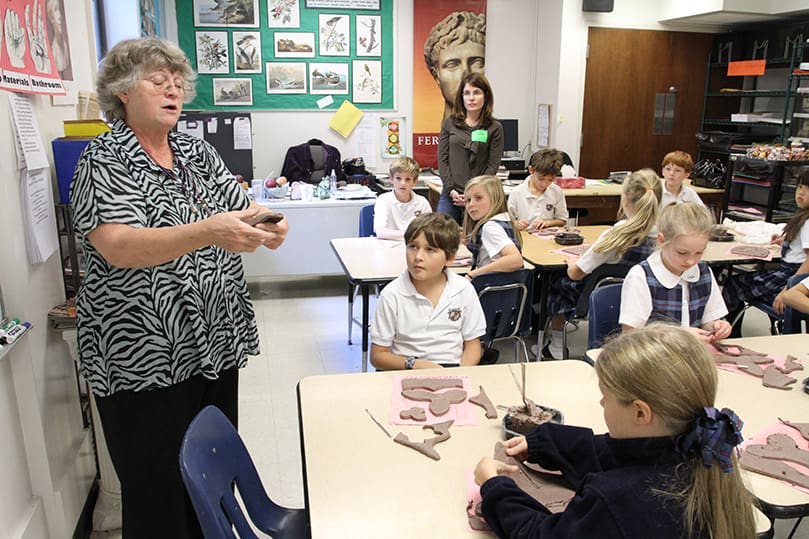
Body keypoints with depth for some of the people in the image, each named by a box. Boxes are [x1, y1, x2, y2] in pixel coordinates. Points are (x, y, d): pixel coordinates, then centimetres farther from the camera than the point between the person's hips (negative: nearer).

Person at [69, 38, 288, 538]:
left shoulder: (198, 151, 10)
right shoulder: (103, 160, -8)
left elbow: (241, 210, 6)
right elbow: (118, 246, -23)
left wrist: (268, 226, -19)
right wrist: (208, 232, -37)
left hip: (217, 341, 6)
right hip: (145, 357, -5)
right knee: (159, 495, 7)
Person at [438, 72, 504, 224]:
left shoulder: (494, 128, 3)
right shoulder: (449, 124, 8)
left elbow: (493, 165, -1)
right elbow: (442, 159, 5)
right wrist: (451, 190, -7)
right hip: (450, 196, 2)